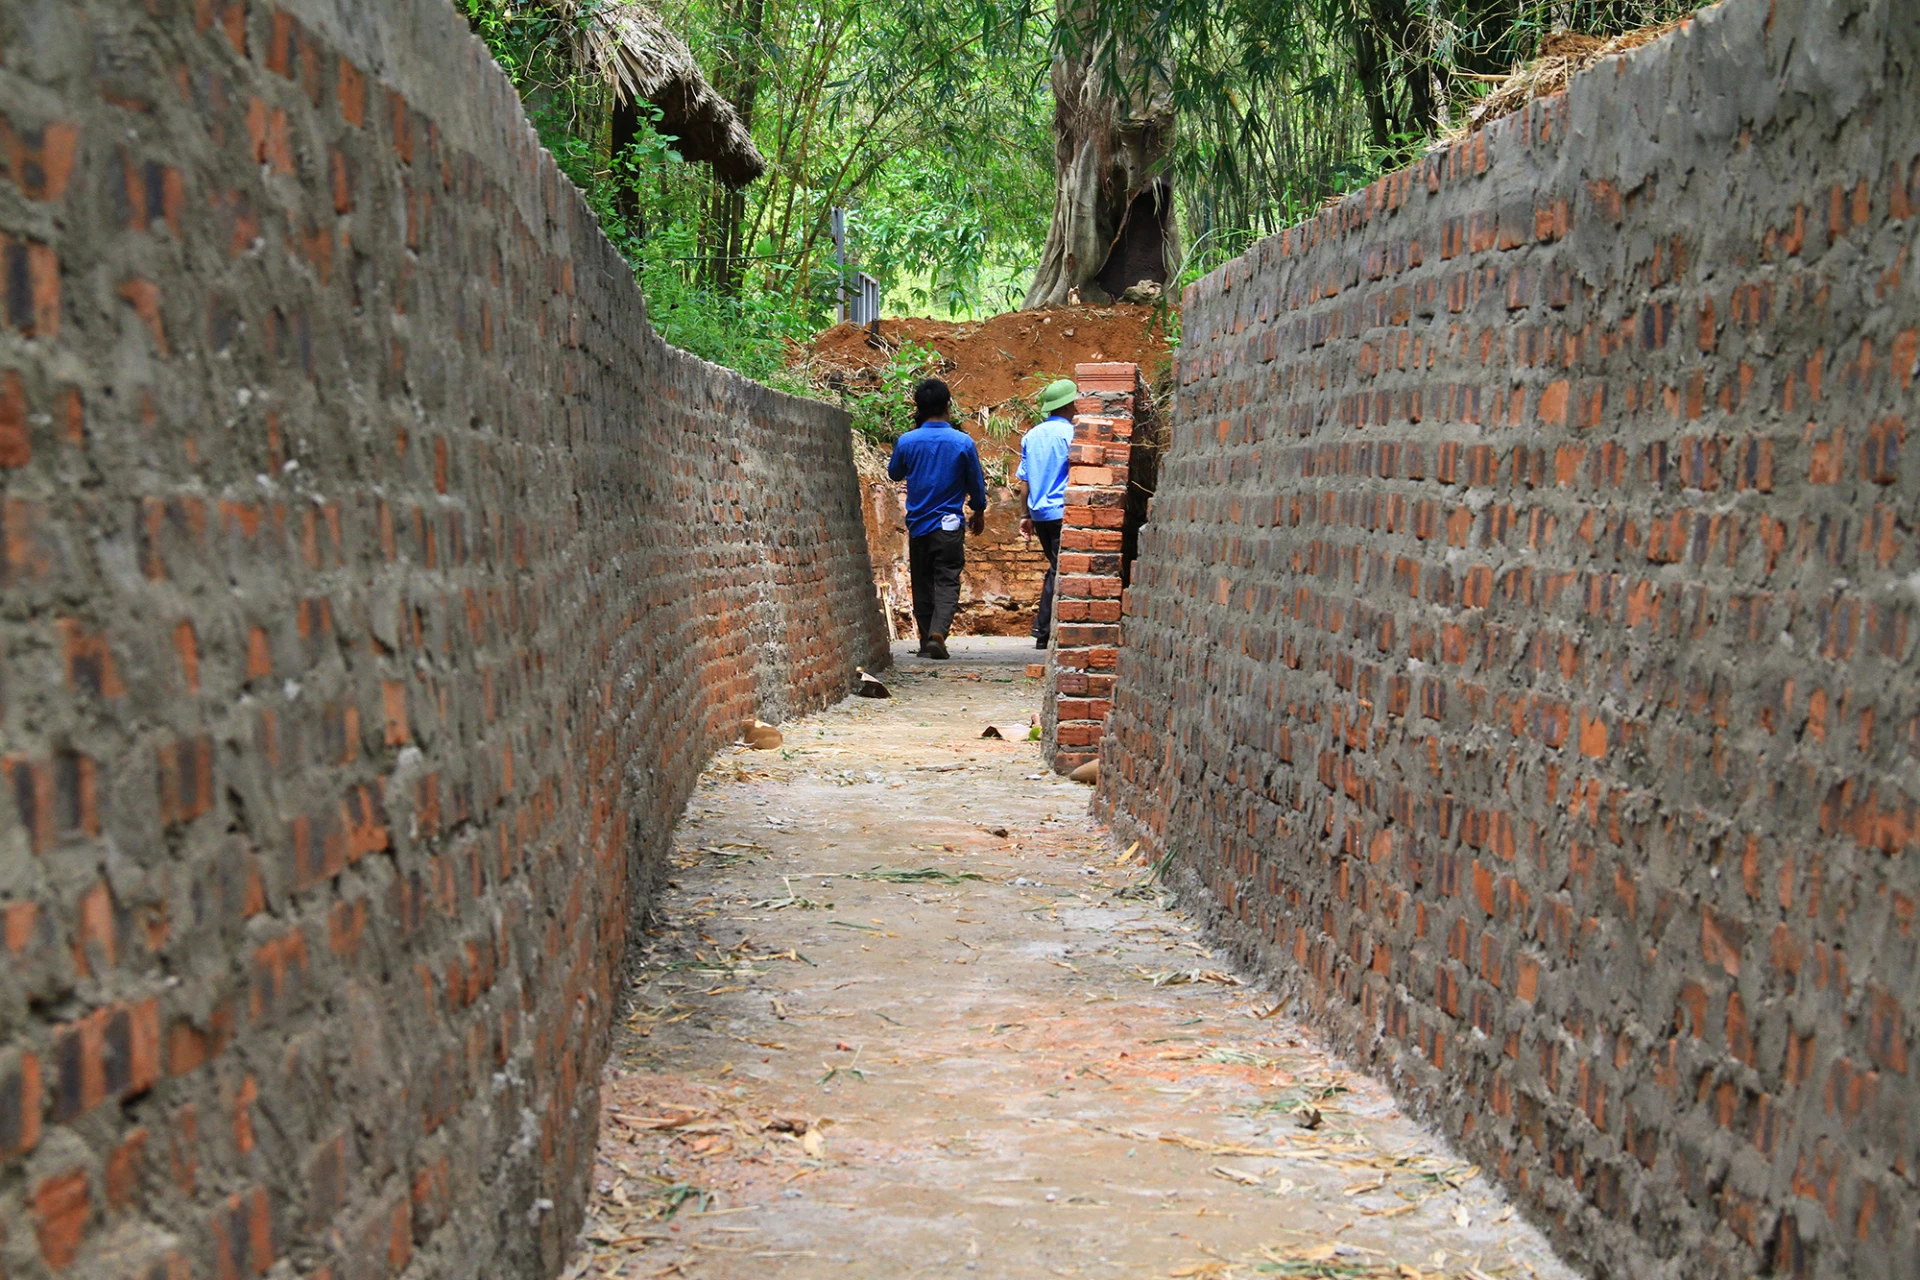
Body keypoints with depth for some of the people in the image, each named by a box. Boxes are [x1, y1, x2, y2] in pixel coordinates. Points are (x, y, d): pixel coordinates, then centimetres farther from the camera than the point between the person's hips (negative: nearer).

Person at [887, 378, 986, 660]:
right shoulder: (963, 443, -8)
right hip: (949, 525, -2)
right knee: (947, 583, -1)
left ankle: (926, 641, 13)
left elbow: (894, 473, 15)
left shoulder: (907, 442, -5)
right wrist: (979, 512, 21)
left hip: (918, 524, 2)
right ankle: (938, 632, -22)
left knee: (922, 585, 11)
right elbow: (976, 482, 3)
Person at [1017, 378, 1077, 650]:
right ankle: (1044, 632, -3)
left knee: (1056, 569, 17)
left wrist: (1027, 515, 19)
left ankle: (1042, 630, 16)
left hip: (1039, 514, 7)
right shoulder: (1069, 433, -10)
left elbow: (1024, 480, 13)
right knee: (1060, 570, -1)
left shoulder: (1031, 436, 11)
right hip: (1063, 512, -7)